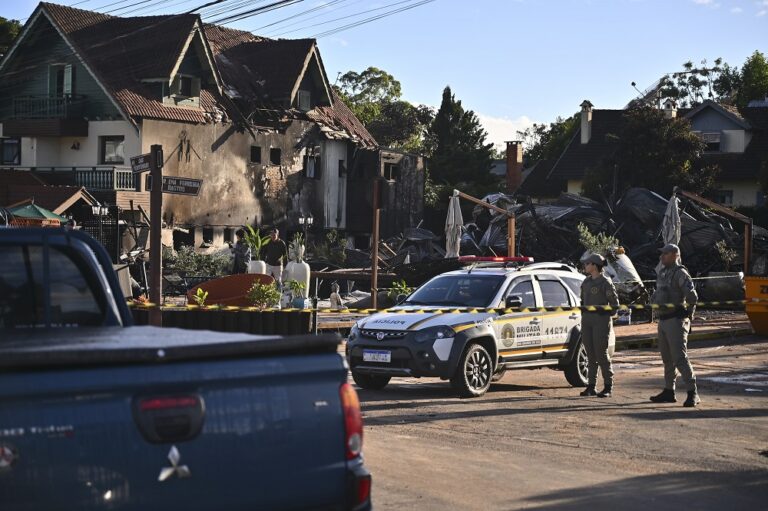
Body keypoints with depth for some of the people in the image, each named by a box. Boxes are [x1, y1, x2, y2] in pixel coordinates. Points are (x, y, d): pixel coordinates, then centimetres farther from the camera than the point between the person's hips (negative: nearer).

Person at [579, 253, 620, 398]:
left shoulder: (605, 282, -9)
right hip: (587, 320, 7)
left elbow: (614, 302, -5)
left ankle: (608, 387, 0)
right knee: (591, 354, 6)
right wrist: (583, 316, 15)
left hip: (601, 320, -7)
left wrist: (608, 316, 2)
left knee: (601, 354, -6)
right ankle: (591, 386, 9)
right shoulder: (586, 281, 13)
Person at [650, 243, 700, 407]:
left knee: (680, 357, -13)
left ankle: (693, 393, -12)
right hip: (663, 319, 9)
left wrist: (688, 314, -10)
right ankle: (669, 391, 22)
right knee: (667, 358, 14)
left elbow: (692, 296, -21)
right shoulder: (662, 272, 15)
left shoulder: (680, 273, -13)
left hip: (676, 320, -9)